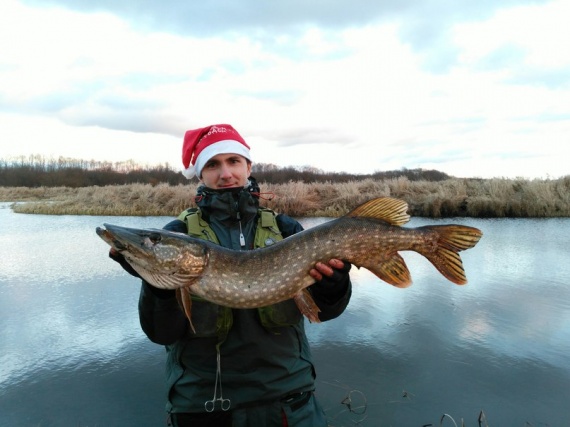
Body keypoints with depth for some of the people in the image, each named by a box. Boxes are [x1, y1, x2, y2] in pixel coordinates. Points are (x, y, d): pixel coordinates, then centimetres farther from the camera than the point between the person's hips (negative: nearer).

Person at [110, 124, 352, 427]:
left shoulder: (285, 228, -2)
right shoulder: (178, 234, -5)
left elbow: (323, 309, -2)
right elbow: (162, 333, -10)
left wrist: (334, 282, -22)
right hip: (202, 401, 0)